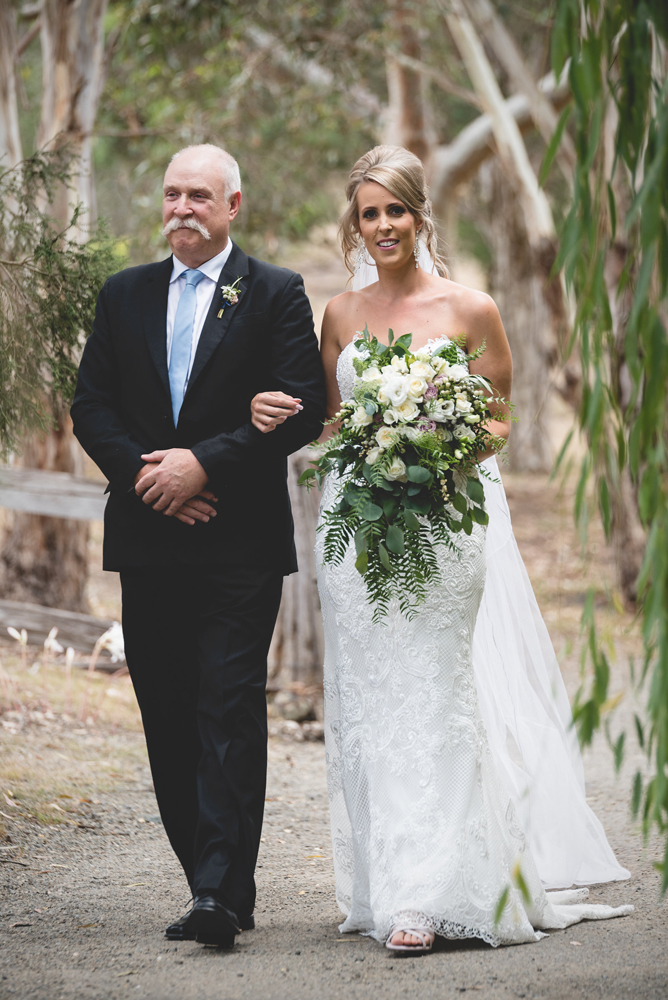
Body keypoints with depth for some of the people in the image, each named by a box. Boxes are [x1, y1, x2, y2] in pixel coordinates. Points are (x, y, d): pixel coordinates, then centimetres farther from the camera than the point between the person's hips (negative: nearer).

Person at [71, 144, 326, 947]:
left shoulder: (275, 294, 2)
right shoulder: (124, 295, 14)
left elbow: (304, 408, -7)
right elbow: (90, 405, 9)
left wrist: (204, 464, -14)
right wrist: (142, 472, -8)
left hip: (241, 542, -5)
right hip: (149, 540, 5)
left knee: (230, 714, -11)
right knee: (169, 722, 6)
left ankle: (222, 894, -15)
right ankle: (218, 883, 14)